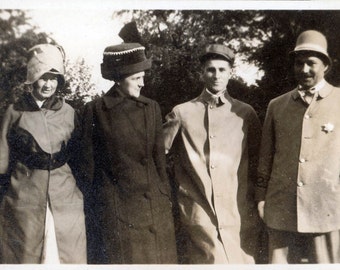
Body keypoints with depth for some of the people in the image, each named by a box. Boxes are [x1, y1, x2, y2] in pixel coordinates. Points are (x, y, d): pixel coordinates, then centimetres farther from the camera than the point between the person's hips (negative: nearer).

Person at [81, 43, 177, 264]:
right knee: (120, 258, 5)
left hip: (154, 203, 3)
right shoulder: (95, 110, -4)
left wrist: (165, 198, 7)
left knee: (157, 257, 8)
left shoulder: (151, 108, 4)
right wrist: (96, 201, 5)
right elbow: (90, 162, 2)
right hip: (115, 206, -3)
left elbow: (159, 159, 8)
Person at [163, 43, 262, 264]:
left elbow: (259, 161, 14)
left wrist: (258, 200, 11)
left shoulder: (245, 113, 9)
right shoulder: (181, 113, 6)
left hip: (239, 218, 1)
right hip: (197, 218, -1)